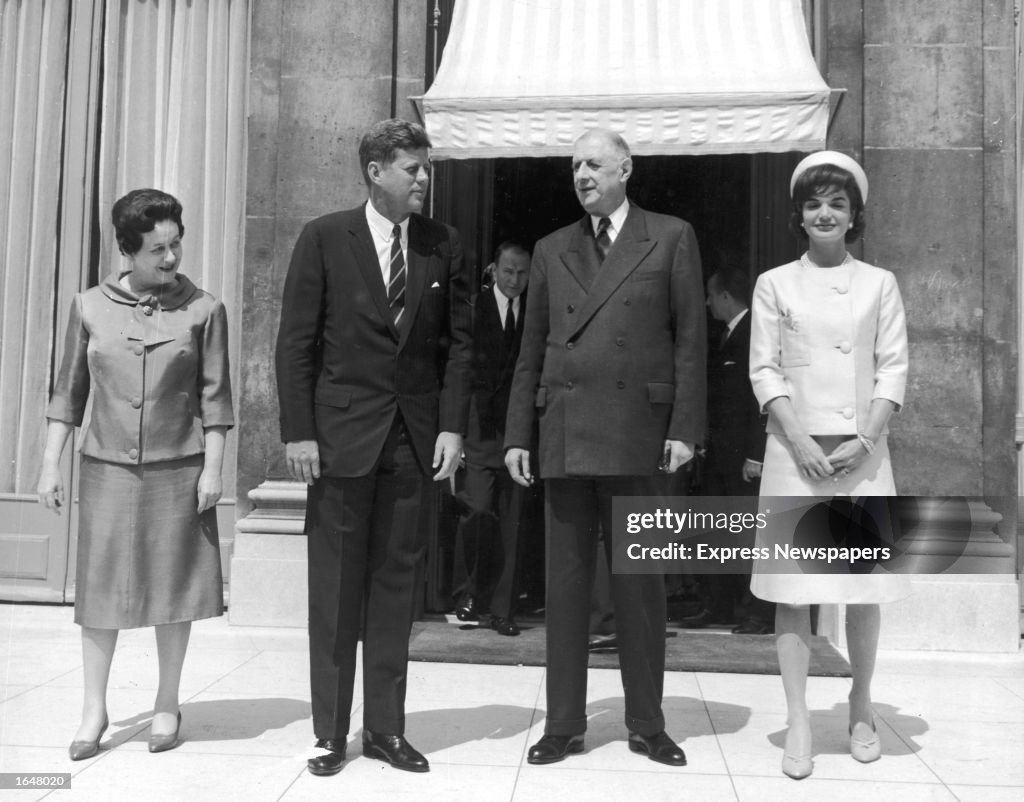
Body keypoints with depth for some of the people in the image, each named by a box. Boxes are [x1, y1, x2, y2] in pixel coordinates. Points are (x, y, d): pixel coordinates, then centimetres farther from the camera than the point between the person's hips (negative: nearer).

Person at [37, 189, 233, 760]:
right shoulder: (91, 307, 4)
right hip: (107, 467, 1)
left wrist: (213, 467, -5)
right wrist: (51, 465, 5)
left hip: (179, 469, -1)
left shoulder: (203, 310, -1)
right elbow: (69, 392, 8)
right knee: (101, 585, 4)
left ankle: (167, 705, 21)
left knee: (174, 584, 5)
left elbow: (215, 397, 0)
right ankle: (95, 709, 17)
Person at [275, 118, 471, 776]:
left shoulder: (443, 245, 7)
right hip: (341, 433, -2)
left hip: (415, 438, 2)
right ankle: (331, 732, 17)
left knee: (396, 584, 7)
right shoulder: (324, 239, -1)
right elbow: (296, 342, -2)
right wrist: (298, 432, -8)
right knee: (335, 587, 5)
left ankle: (386, 728, 20)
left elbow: (458, 343, 7)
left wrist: (452, 426, -2)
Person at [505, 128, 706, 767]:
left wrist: (685, 427, -8)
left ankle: (647, 724, 19)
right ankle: (564, 724, 17)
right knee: (565, 583, 7)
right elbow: (531, 351, 13)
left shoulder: (671, 238, 6)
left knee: (640, 583, 5)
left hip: (637, 433, -3)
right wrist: (517, 434, 7)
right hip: (564, 434, 3)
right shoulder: (552, 251, 15)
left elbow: (690, 340, 1)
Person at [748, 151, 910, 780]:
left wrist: (864, 439, -10)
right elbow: (764, 369, 0)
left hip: (862, 451, 1)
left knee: (866, 587, 5)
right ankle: (799, 722, 7)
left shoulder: (879, 283, 9)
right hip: (797, 450, -1)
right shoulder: (775, 284, 6)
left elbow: (894, 368, 3)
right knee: (795, 589, -1)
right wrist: (800, 441, -11)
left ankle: (861, 708, 23)